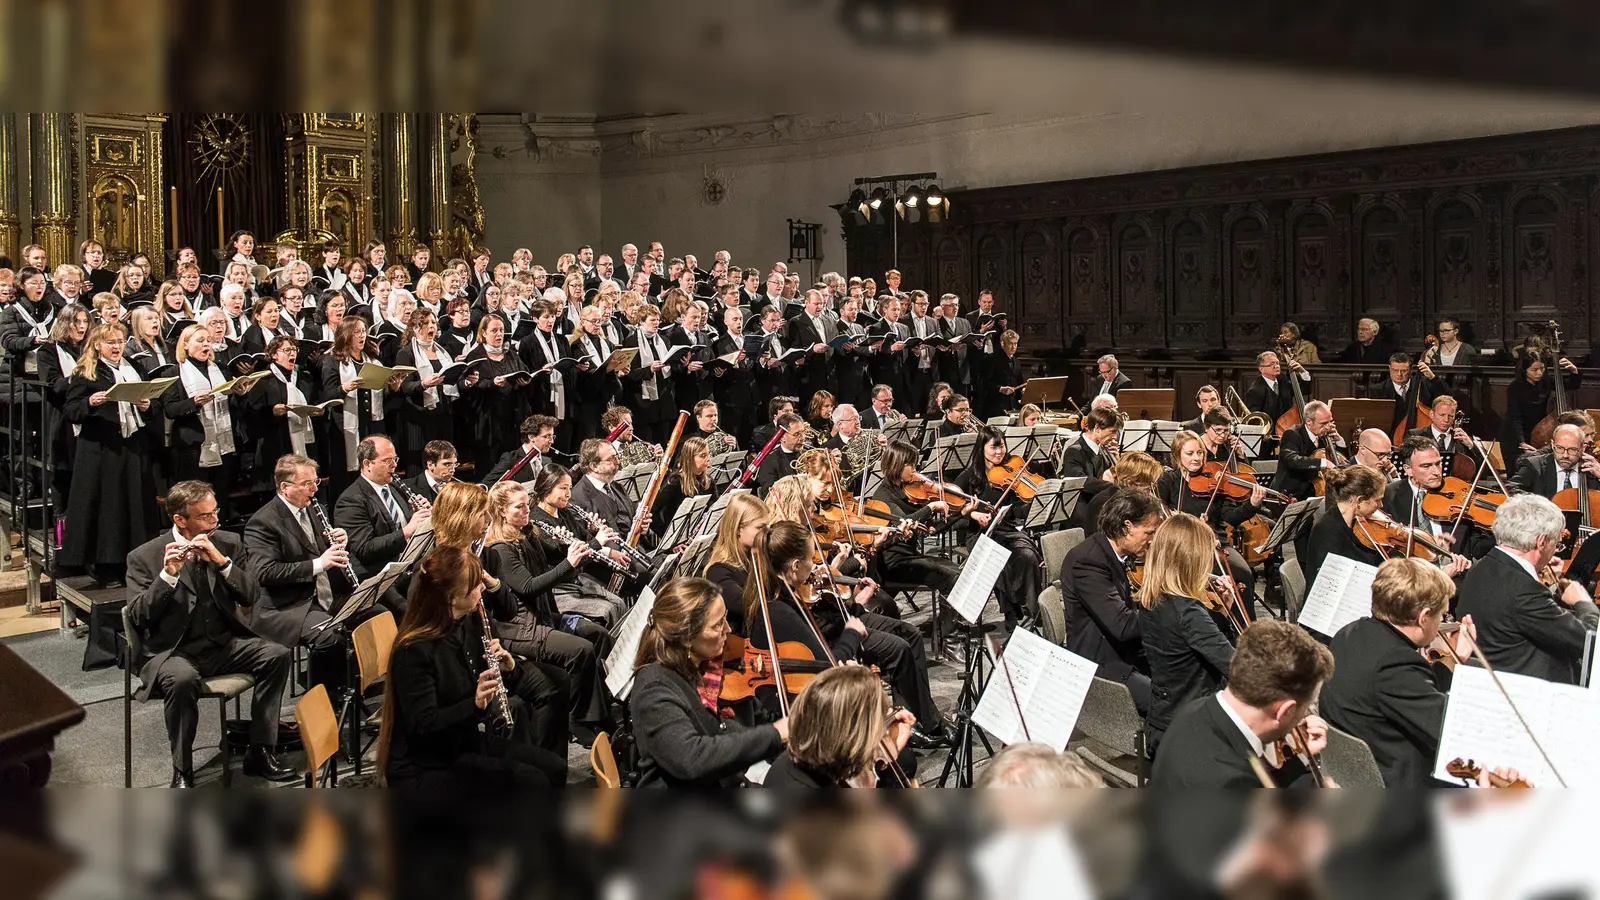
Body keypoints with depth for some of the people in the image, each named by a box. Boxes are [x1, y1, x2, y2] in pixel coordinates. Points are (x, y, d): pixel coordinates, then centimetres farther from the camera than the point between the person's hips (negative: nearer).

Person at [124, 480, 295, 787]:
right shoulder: (144, 557, -3)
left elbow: (251, 597, -2)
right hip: (174, 651, -4)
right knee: (183, 679, -37)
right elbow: (137, 617, -12)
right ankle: (182, 771, -17)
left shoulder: (228, 543, 5)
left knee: (277, 655, -22)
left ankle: (260, 752, -11)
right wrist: (168, 575, -24)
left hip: (223, 644, 4)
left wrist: (221, 561, -17)